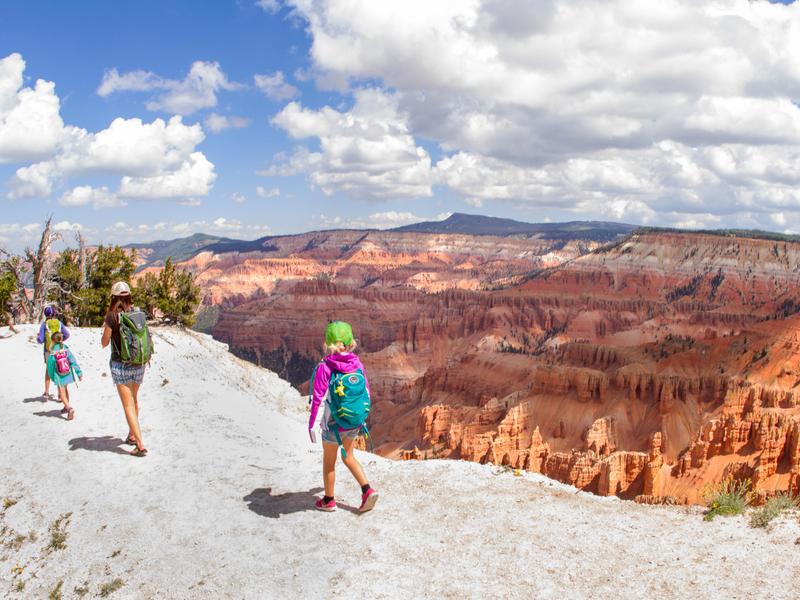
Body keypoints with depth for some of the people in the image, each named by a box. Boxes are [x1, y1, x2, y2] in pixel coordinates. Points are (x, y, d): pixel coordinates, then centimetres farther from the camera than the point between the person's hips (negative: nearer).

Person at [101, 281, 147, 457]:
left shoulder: (112, 317, -12)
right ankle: (132, 435, 37)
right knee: (134, 399, 24)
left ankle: (140, 446, -9)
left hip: (120, 365, -5)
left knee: (128, 405, -3)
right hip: (139, 364, 5)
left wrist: (105, 327, 13)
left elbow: (104, 343, -3)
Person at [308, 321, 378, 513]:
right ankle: (367, 490, 12)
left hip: (333, 424, -5)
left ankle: (328, 500, 33)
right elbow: (366, 391, 3)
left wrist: (311, 424, -9)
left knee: (328, 461, 18)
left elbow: (317, 399, -20)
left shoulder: (324, 368, -21)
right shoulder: (357, 363, -6)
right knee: (348, 457, 25)